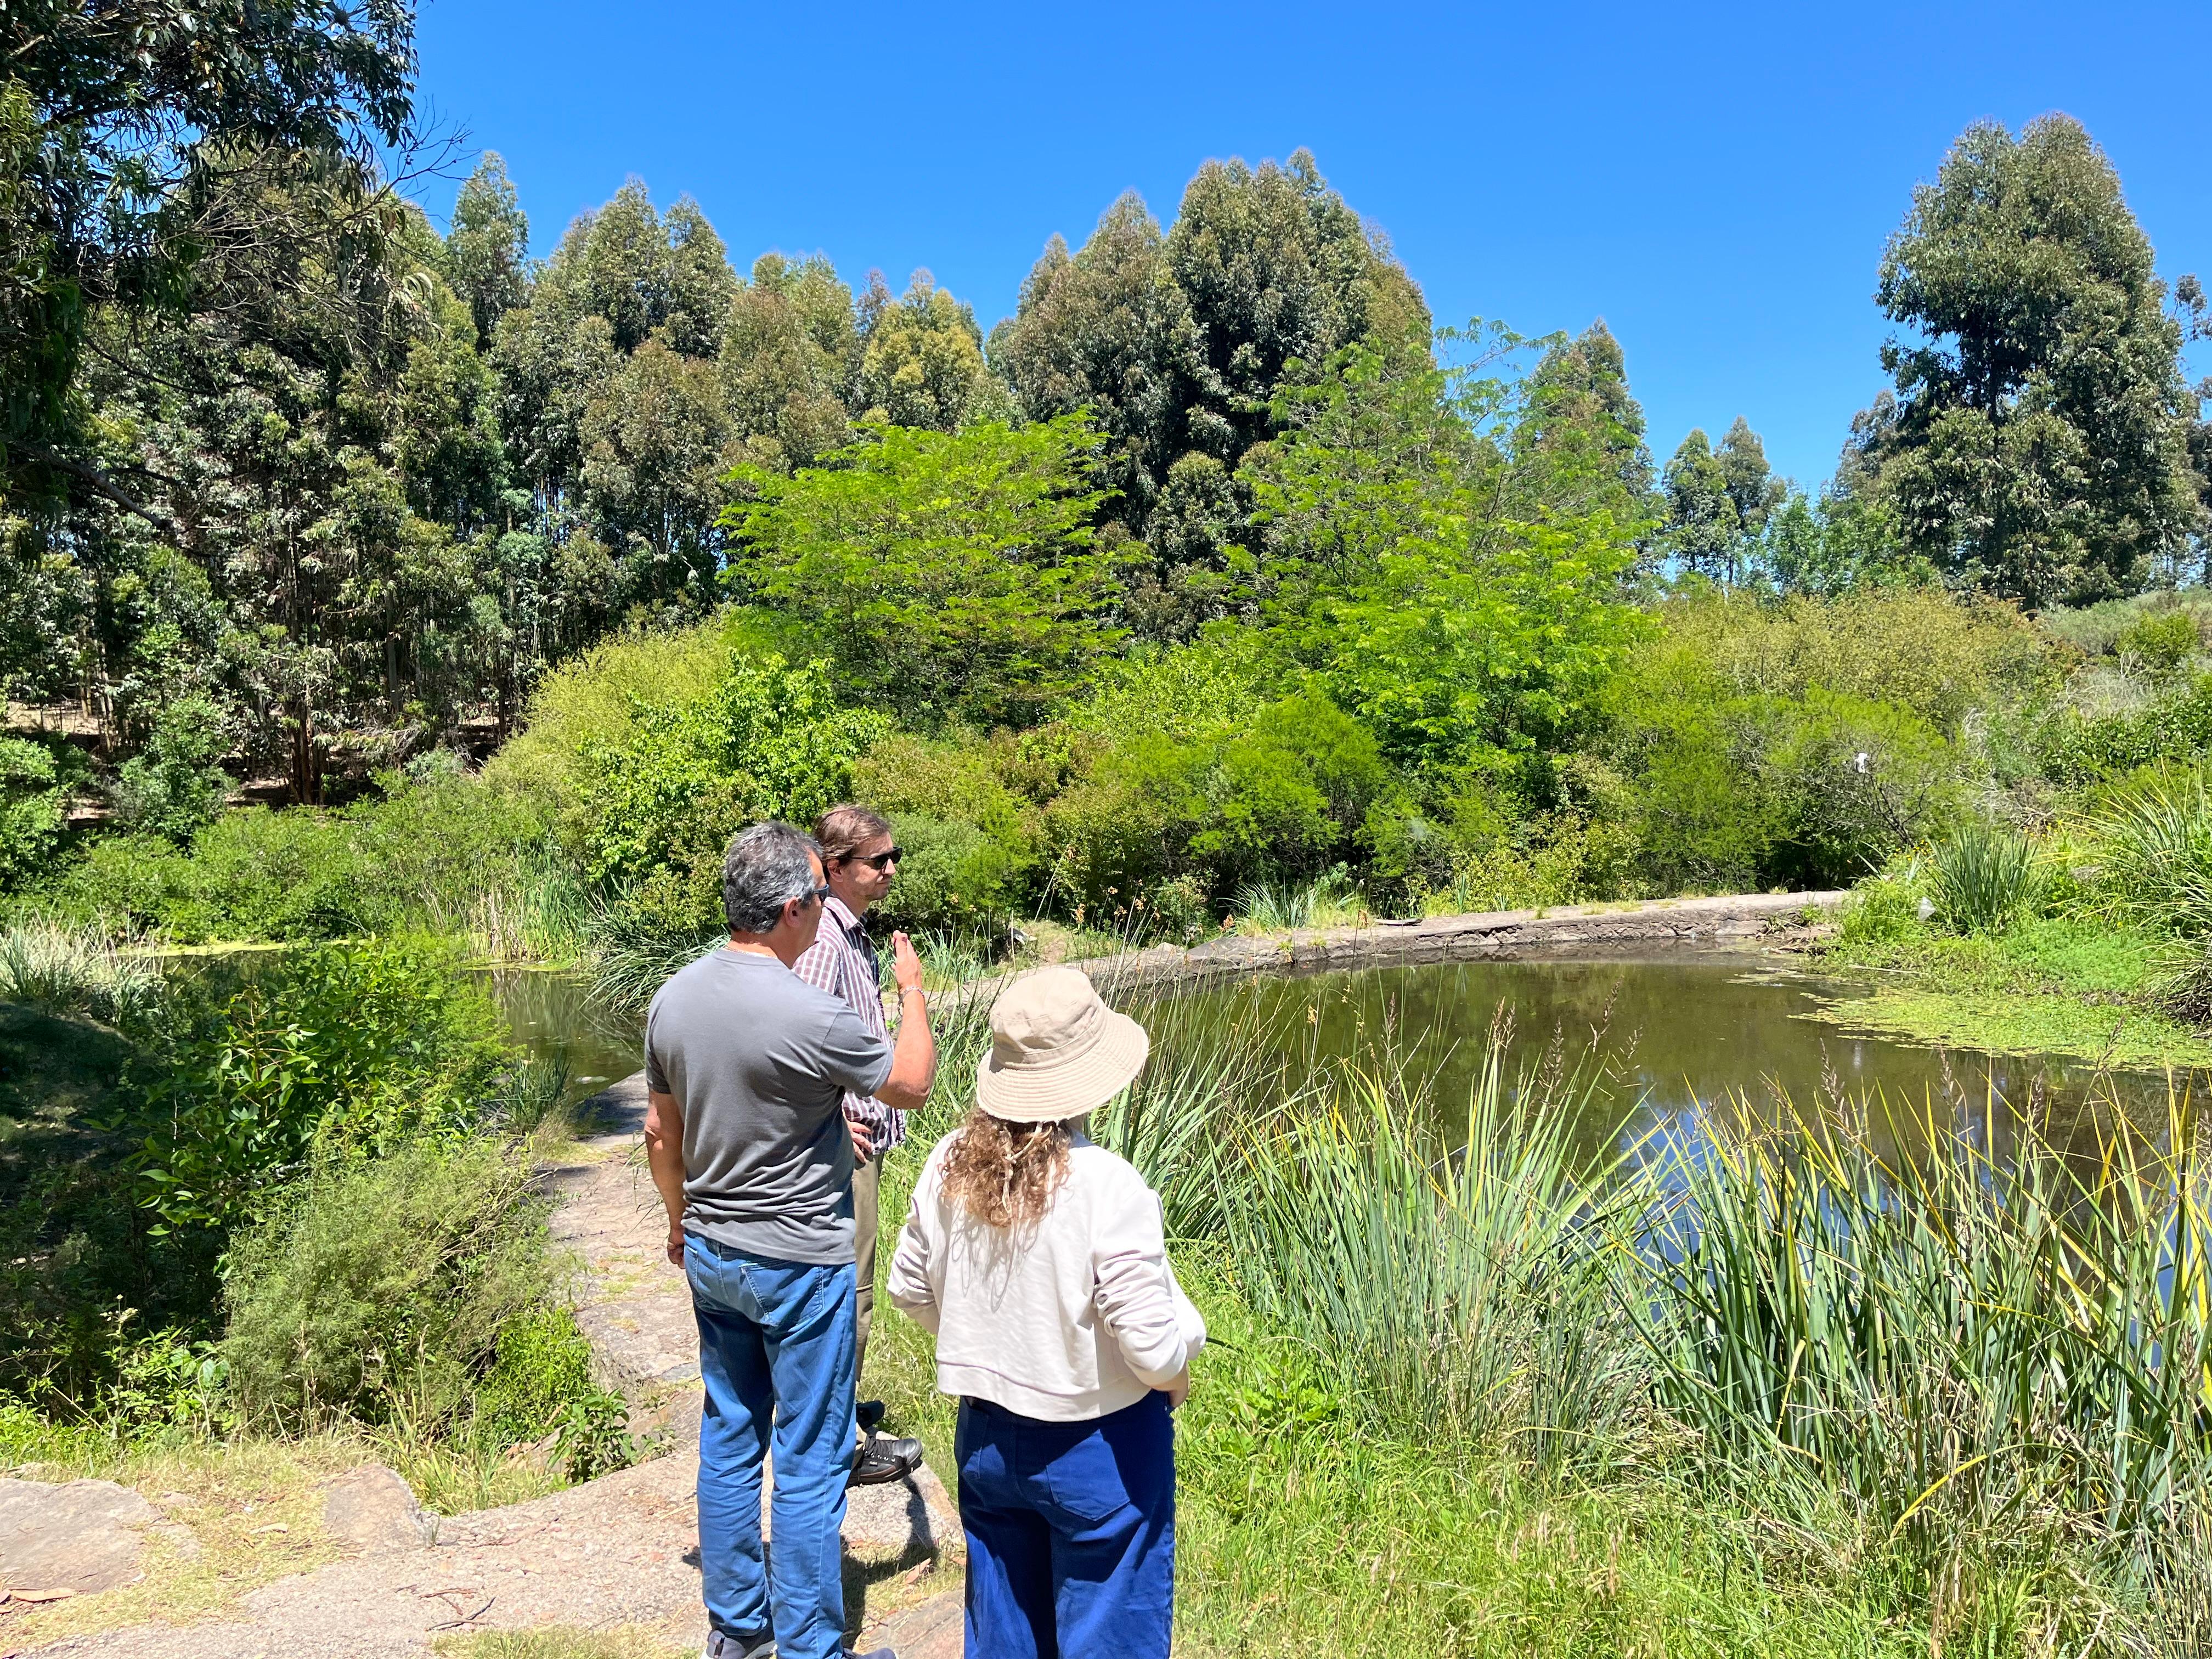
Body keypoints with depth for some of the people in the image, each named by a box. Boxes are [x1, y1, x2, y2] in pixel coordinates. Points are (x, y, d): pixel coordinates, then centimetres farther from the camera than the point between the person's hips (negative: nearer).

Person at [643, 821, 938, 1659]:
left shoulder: (672, 1000, -3)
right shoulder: (812, 1017, -25)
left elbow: (660, 1133, 8)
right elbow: (911, 1085, -9)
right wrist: (913, 988, 5)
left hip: (710, 1254, 7)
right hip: (800, 1264, -7)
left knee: (728, 1435, 19)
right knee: (809, 1462, 6)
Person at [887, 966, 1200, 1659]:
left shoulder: (952, 1163, -10)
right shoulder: (1107, 1187, -27)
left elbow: (909, 1286, 3)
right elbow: (1154, 1346, -24)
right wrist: (1175, 1375, -2)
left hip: (986, 1438, 5)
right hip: (1097, 1449, -5)